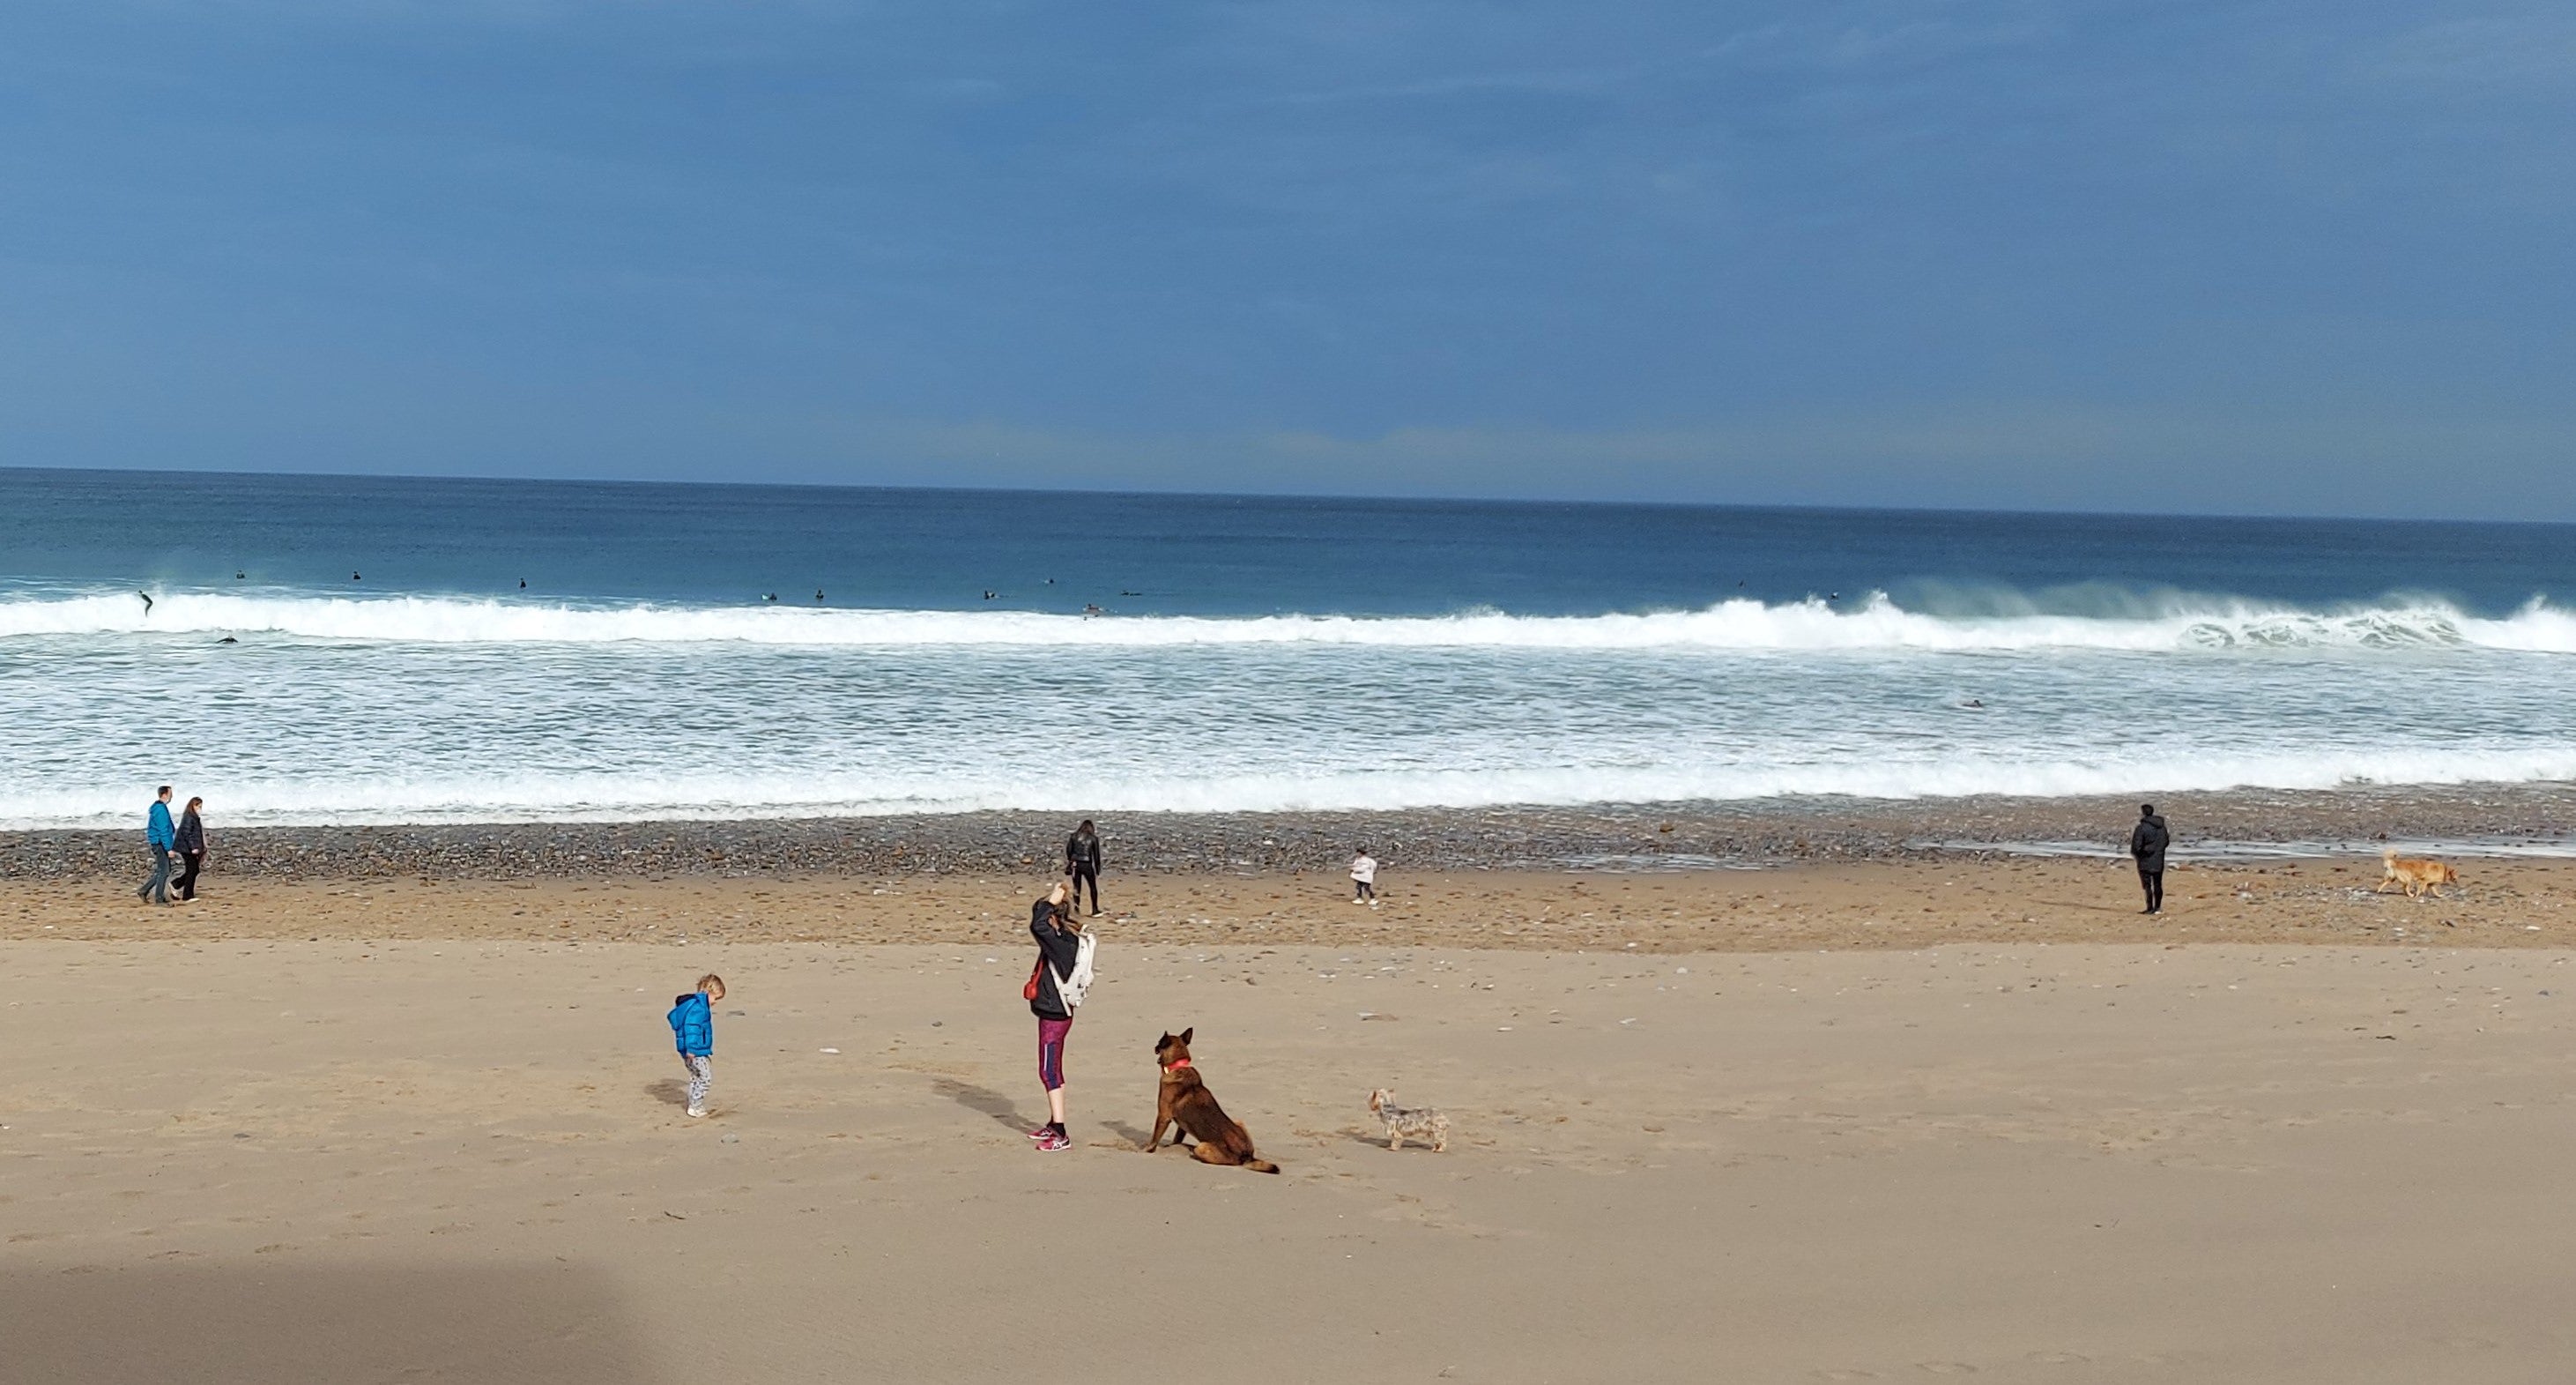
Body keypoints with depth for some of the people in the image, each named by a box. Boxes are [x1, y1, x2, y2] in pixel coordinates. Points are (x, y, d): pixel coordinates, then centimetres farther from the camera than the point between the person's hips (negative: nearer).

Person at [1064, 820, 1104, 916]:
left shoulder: (1074, 836, 3)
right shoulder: (1093, 838, -2)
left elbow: (1068, 851, 3)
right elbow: (1096, 854, 0)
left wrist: (1069, 864, 15)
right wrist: (1098, 870, 5)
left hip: (1075, 864, 2)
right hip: (1087, 865, -2)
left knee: (1076, 887, 10)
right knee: (1093, 887, 13)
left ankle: (1076, 908, 2)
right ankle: (1095, 910, 14)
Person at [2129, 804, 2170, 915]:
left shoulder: (2141, 828, -17)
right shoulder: (2162, 827, 4)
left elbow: (2137, 848, -19)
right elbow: (2166, 843, 11)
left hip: (2145, 861, -6)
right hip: (2159, 862, 6)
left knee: (2147, 885, 1)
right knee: (2157, 884, 15)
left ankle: (2150, 908, 0)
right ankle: (2157, 908, 25)